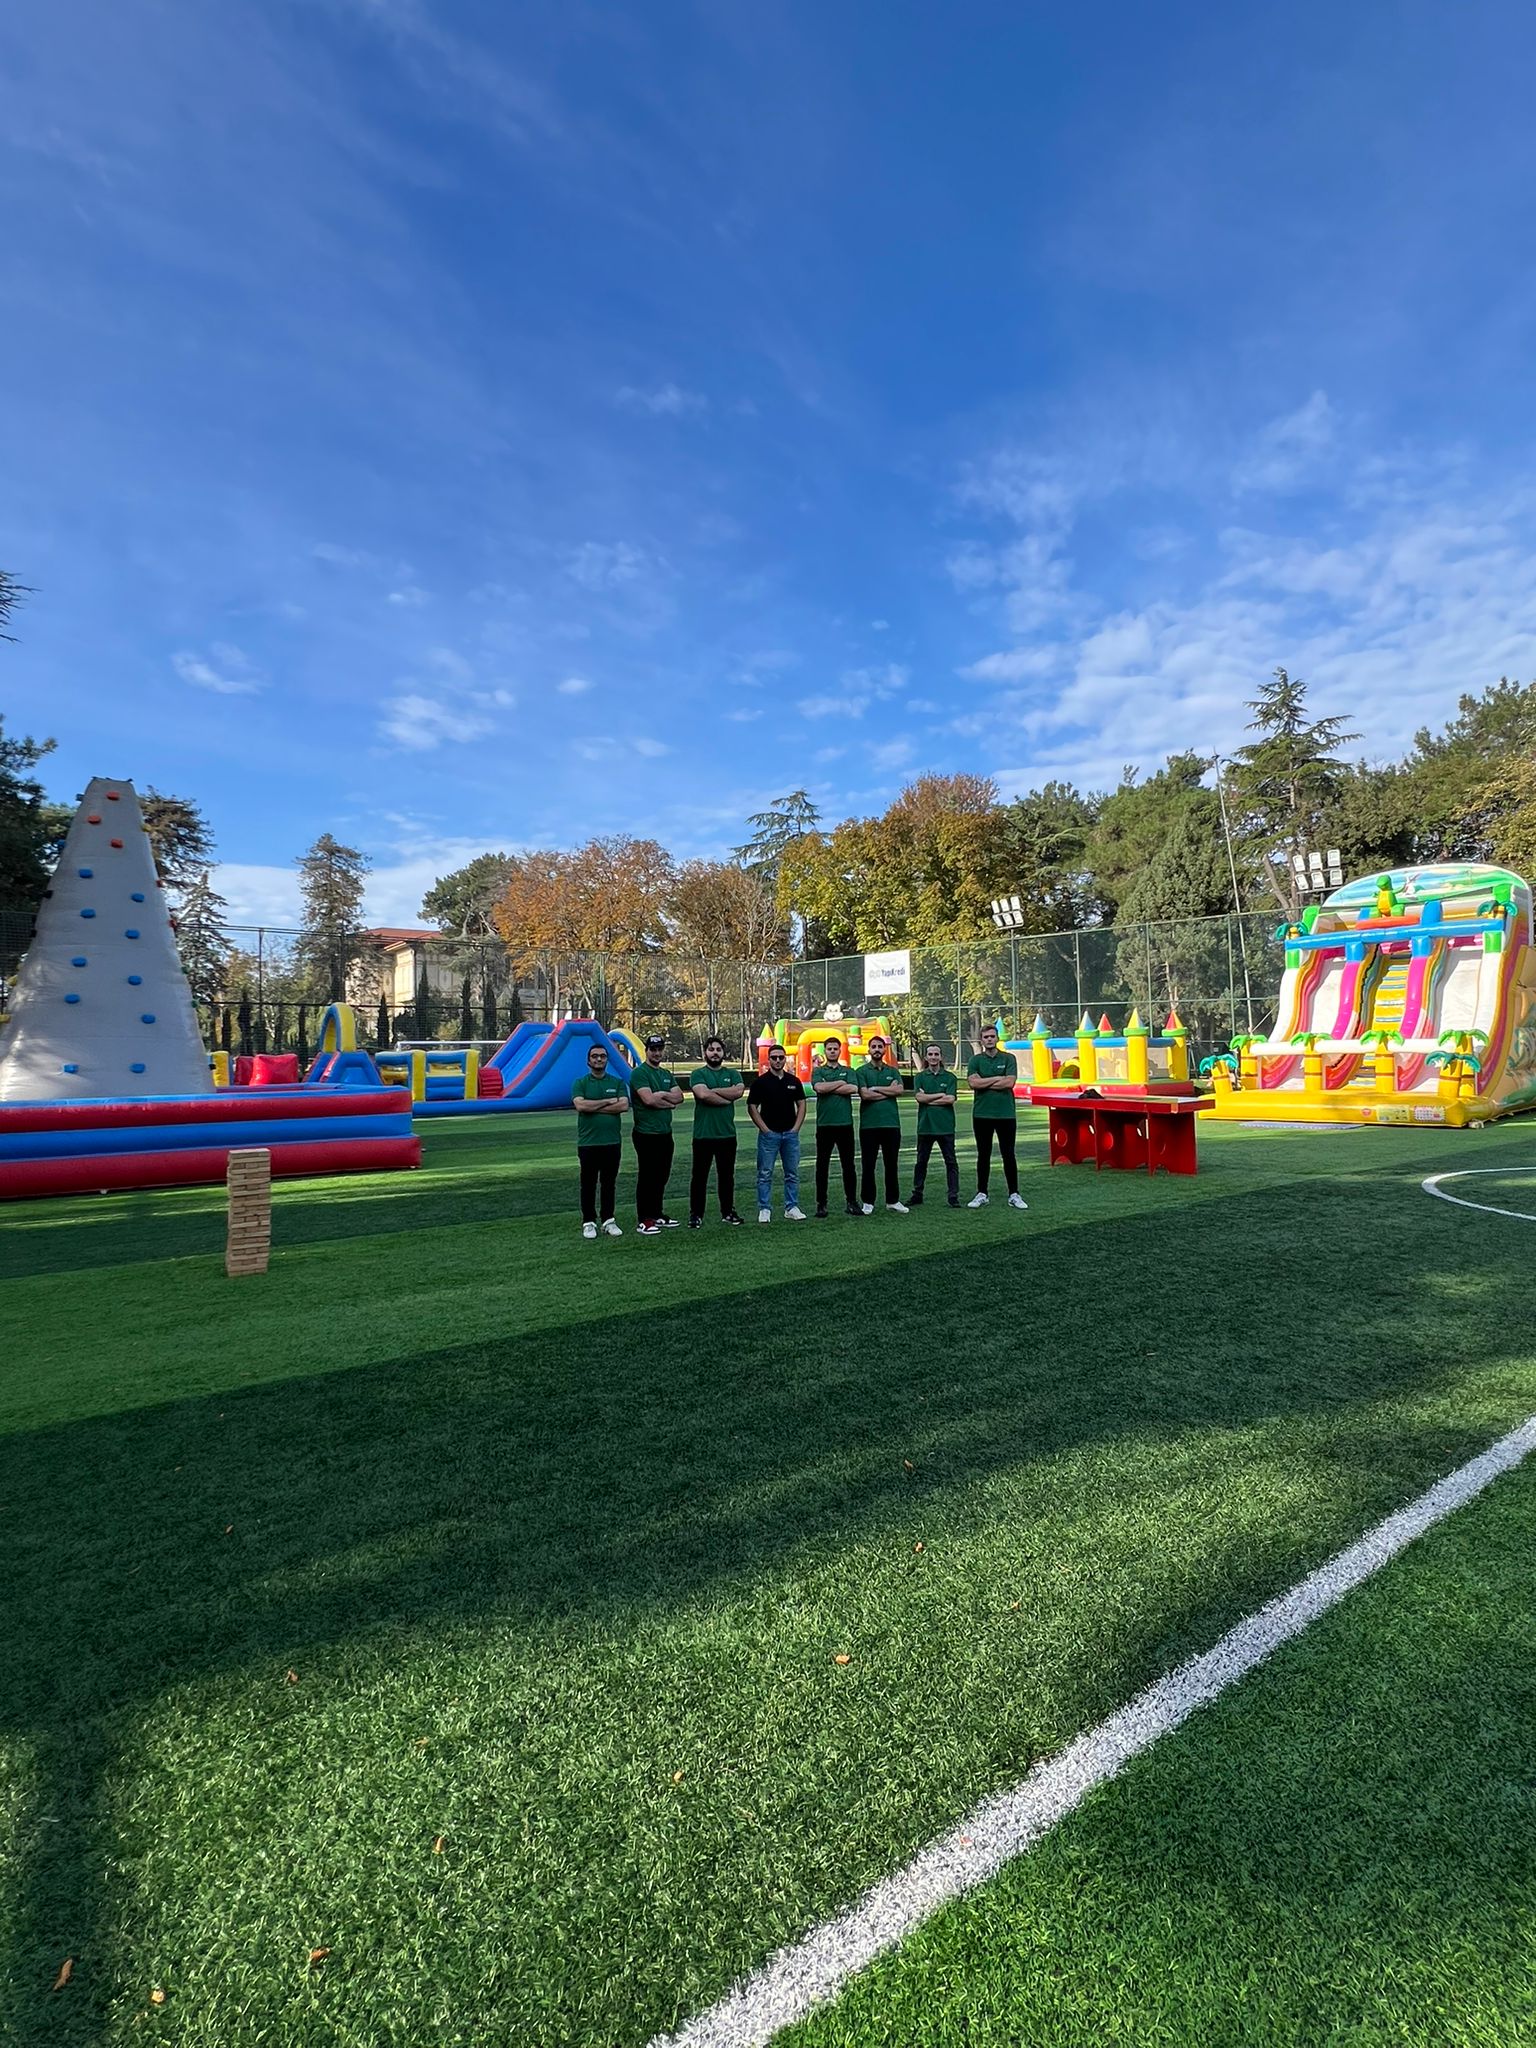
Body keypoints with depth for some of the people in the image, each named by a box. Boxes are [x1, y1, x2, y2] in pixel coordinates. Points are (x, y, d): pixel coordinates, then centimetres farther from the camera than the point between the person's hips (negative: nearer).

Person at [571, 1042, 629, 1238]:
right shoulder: (580, 1083, 2)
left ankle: (608, 1220, 18)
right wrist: (608, 1101, -11)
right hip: (588, 1142, -2)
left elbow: (623, 1105, -9)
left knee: (609, 1183, 9)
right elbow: (580, 1105, -16)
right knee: (588, 1184, 5)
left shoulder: (617, 1082, 7)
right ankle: (588, 1222, 14)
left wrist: (594, 1107, -11)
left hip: (613, 1142, 2)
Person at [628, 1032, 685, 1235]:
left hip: (665, 1133, 8)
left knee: (661, 1176, 14)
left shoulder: (667, 1074, 16)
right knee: (646, 1177, -4)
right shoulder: (639, 1073, -8)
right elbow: (648, 1099, -20)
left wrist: (661, 1095, -10)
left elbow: (679, 1096, 4)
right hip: (646, 1133, -8)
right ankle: (645, 1220, 1)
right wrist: (669, 1101, -7)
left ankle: (658, 1214, 25)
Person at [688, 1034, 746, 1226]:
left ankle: (728, 1212, 26)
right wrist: (727, 1098, -10)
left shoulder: (732, 1074, 9)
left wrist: (713, 1090, -12)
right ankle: (696, 1215, 11)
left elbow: (739, 1091, -12)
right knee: (700, 1176, 3)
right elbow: (703, 1094, -20)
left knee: (727, 1175, 14)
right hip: (703, 1135, -3)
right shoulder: (698, 1074, -1)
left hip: (727, 1134, 3)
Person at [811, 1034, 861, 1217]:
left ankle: (851, 1202, 12)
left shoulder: (848, 1071, 11)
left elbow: (854, 1089, -9)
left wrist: (829, 1088, -7)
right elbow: (819, 1087, -13)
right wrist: (840, 1083, -4)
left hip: (845, 1124, 1)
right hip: (824, 1124, -1)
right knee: (822, 1165, 3)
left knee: (848, 1165, 4)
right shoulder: (818, 1072, 8)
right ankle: (821, 1203, 11)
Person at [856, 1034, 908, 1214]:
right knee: (868, 1165, 3)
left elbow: (900, 1090, -6)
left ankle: (893, 1200, 19)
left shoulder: (892, 1071, 12)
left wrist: (876, 1088, -7)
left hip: (891, 1123, 3)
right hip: (869, 1125, -2)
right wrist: (888, 1091, -5)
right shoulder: (862, 1071, 4)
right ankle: (868, 1201, 12)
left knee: (892, 1164, 9)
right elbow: (865, 1094, -12)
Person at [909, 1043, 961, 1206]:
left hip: (946, 1126, -1)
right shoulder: (920, 1077, 5)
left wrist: (928, 1099, -8)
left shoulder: (950, 1077, 3)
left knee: (951, 1162, 2)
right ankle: (917, 1195, 19)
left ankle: (954, 1196, 7)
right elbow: (919, 1097, -9)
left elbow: (951, 1099, -9)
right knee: (921, 1161, 10)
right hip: (925, 1125, 1)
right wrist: (941, 1095, -10)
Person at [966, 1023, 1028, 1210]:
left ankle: (1014, 1195, 12)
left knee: (1008, 1155, 4)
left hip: (1006, 1114, -1)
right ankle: (981, 1194, 16)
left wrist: (984, 1083, -9)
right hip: (982, 1115, 1)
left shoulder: (1008, 1058, 3)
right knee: (983, 1155, 8)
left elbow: (1010, 1082, -12)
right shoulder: (975, 1060, 5)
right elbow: (972, 1083, -11)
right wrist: (997, 1078, -10)